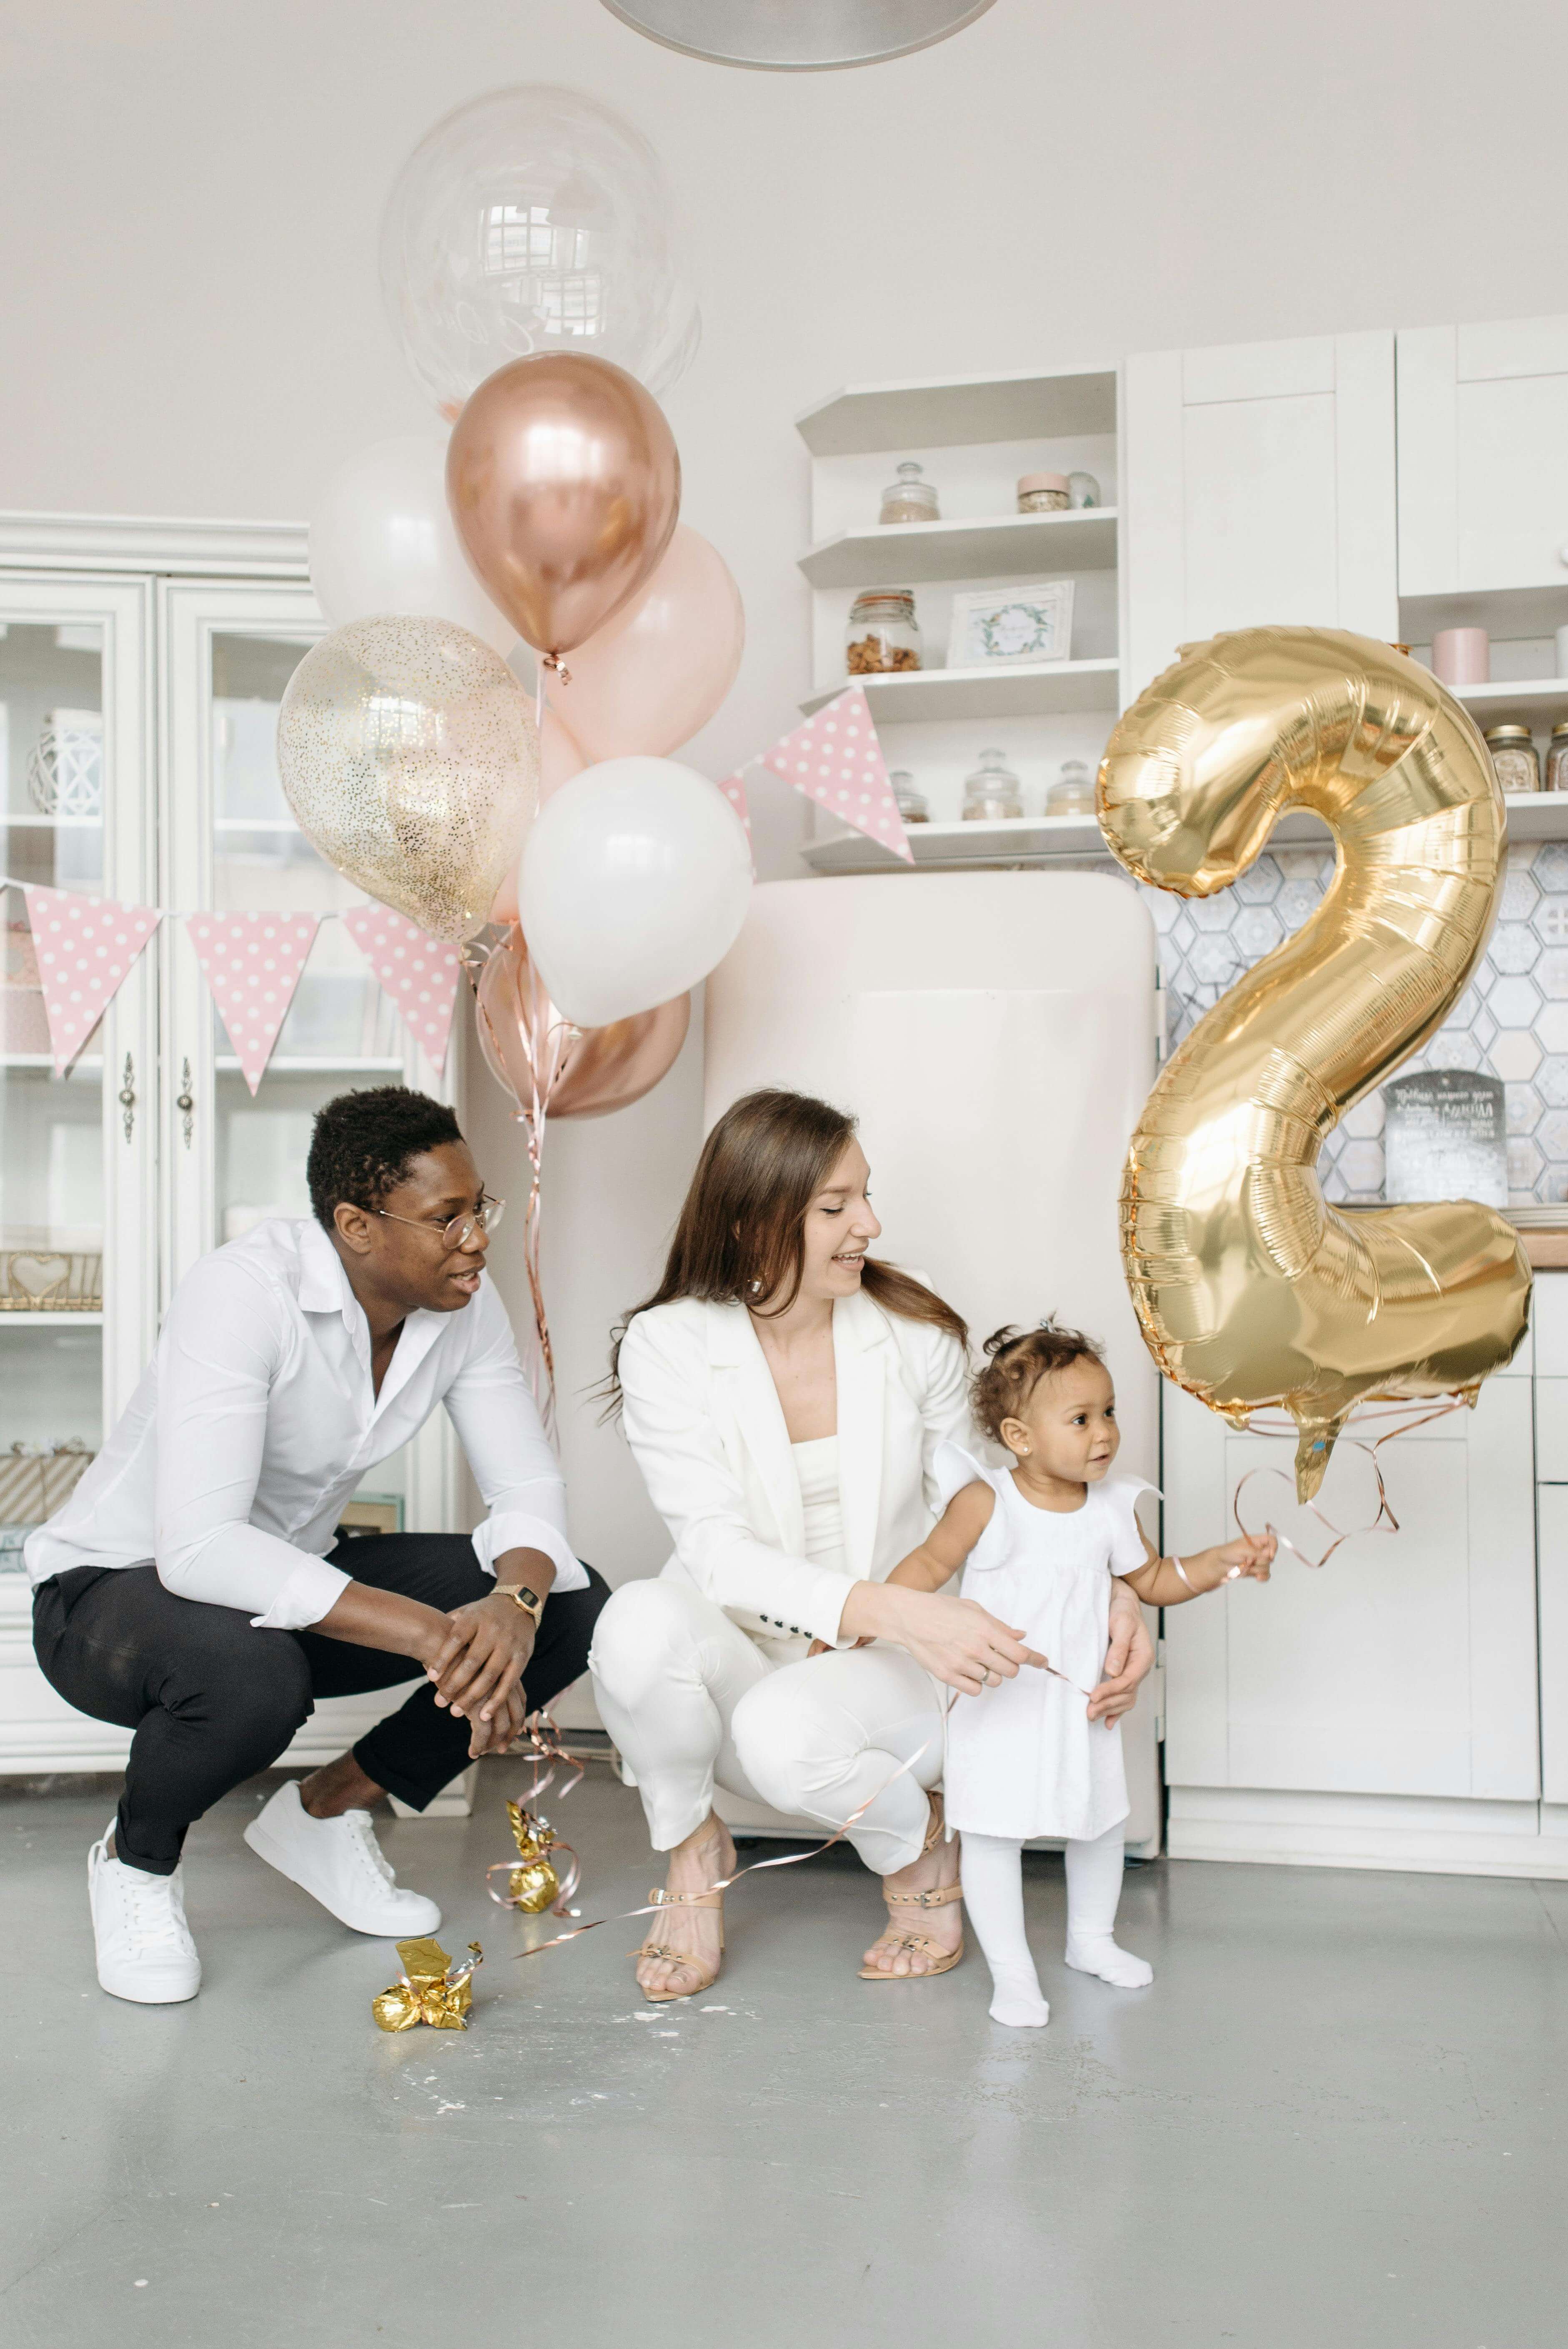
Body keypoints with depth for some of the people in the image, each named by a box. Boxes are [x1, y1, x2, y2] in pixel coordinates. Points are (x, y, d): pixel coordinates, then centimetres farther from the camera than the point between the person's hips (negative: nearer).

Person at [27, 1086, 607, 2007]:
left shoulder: (466, 1304, -11)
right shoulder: (245, 1293, -30)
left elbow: (531, 1487, -8)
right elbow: (198, 1548, -39)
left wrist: (515, 1601, -32)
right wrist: (428, 1634, -44)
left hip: (297, 1575, 6)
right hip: (116, 1587, -6)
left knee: (573, 1607, -12)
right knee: (251, 1674, -41)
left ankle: (329, 1808, 8)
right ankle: (138, 1858, -4)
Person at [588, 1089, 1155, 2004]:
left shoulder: (917, 1333, -5)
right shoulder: (668, 1346, -11)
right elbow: (720, 1554, -20)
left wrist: (1111, 1595, -14)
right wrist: (897, 1610, -35)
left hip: (890, 1676, 0)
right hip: (740, 1655, 0)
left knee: (786, 1730, -35)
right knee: (643, 1620, -33)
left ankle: (916, 1844, 1)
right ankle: (693, 1847, -3)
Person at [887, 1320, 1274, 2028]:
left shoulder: (1112, 1508, -2)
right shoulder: (985, 1503, -18)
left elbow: (1153, 1580, 10)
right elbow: (930, 1563, -12)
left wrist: (1223, 1562, -2)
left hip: (1083, 1704, 5)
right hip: (998, 1705, -5)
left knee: (1101, 1821, 18)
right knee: (992, 1834, -2)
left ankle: (1091, 1938, 41)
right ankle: (1011, 1971, 13)